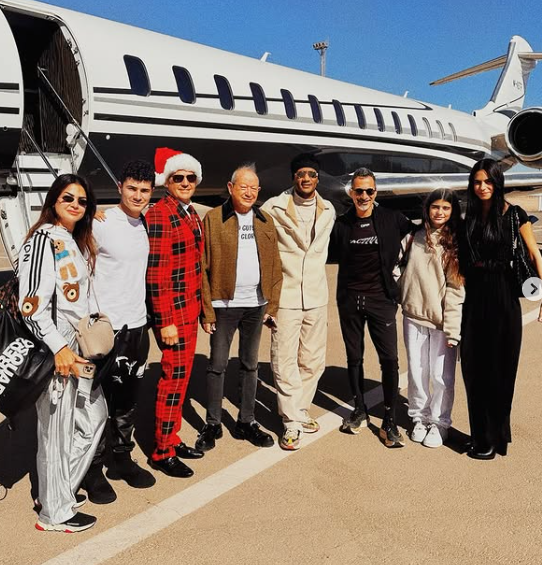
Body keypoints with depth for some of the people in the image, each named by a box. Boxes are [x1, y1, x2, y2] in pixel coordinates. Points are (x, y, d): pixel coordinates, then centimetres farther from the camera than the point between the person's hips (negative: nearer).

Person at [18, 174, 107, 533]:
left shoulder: (77, 241, 13)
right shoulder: (44, 239, -14)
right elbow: (32, 304, -21)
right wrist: (59, 348, -24)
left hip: (78, 345, 9)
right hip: (53, 348, -9)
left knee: (94, 415, 17)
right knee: (57, 427, 3)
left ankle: (58, 490, 33)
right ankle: (55, 512, 20)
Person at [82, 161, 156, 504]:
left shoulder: (146, 222, 6)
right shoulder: (101, 223, -13)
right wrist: (94, 317, -13)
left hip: (138, 324, 6)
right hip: (107, 326, -6)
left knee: (128, 399, 16)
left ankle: (122, 459, 31)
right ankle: (94, 470, 19)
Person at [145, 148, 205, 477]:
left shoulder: (192, 213, 12)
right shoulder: (159, 215, -13)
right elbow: (156, 272, -17)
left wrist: (200, 304, 16)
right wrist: (165, 321, -18)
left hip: (191, 305, 9)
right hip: (172, 307, -8)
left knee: (183, 373, 14)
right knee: (175, 375, -3)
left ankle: (173, 438, 28)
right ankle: (163, 452, 11)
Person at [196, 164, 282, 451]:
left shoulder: (265, 221, 9)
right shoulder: (213, 218, -4)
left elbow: (275, 266, 9)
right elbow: (203, 267, -7)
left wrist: (272, 305, 3)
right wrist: (207, 309, -11)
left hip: (256, 304, 4)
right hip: (224, 304, -4)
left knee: (250, 365, 13)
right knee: (217, 365, 5)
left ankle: (246, 422, 25)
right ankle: (213, 424, 19)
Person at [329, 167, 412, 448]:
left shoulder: (392, 219, -3)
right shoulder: (341, 224, 2)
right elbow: (332, 255, 16)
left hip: (381, 298, -2)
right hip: (349, 298, 2)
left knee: (389, 359, -5)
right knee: (354, 357, 12)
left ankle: (389, 422, 6)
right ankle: (359, 411, 28)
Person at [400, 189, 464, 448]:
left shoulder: (455, 243, -3)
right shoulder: (415, 237, 7)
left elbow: (456, 288, -8)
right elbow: (403, 270, 18)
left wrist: (452, 328, -12)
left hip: (441, 320, -3)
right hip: (413, 317, 3)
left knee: (441, 376, 2)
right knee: (416, 373, 11)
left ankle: (440, 422, 21)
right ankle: (420, 418, 29)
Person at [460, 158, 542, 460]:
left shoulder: (514, 215, -5)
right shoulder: (471, 218, 9)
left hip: (503, 296, -5)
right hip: (474, 296, 5)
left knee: (498, 369, 4)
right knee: (474, 367, 8)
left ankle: (494, 438, 18)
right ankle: (480, 434, 23)